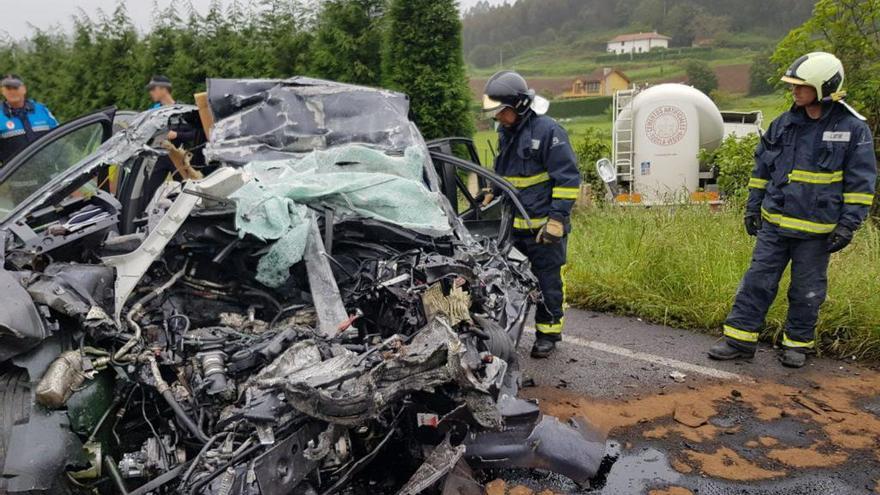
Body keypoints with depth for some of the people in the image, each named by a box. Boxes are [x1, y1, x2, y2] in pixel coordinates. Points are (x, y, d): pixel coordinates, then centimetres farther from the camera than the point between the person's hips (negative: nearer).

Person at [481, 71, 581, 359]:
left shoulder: (548, 130, -11)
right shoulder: (506, 133, 14)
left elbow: (568, 179, -13)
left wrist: (557, 219, -17)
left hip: (544, 226, -7)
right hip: (513, 225, 7)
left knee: (547, 280, 3)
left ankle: (548, 334, 17)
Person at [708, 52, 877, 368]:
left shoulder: (854, 129, -6)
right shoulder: (783, 124, 4)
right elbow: (762, 169, 12)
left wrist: (848, 225, -9)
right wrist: (753, 208, 10)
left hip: (816, 230, -3)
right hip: (774, 223, 3)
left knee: (807, 291, 9)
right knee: (757, 281, 2)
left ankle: (797, 343, 24)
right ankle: (740, 339, 8)